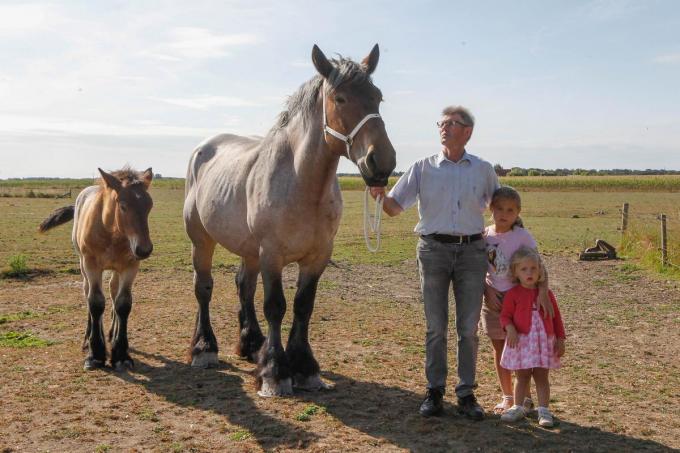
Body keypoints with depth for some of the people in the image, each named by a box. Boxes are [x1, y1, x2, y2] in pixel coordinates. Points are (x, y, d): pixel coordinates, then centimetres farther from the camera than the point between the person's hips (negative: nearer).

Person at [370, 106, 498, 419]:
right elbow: (395, 207, -1)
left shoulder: (483, 170, 6)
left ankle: (466, 394, 15)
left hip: (471, 251, 1)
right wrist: (380, 197, -22)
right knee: (435, 327, 5)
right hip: (433, 249, 0)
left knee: (468, 328, 4)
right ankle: (435, 391, 16)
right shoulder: (423, 168, 4)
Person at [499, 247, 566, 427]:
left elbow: (556, 317, 9)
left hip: (544, 341, 1)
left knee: (541, 377, 4)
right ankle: (518, 408, 20)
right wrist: (510, 329, -25)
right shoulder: (513, 294, -3)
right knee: (522, 377, 8)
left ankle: (544, 411, 10)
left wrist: (560, 340, 5)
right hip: (521, 341, -1)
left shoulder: (546, 294, 4)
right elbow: (505, 315, -6)